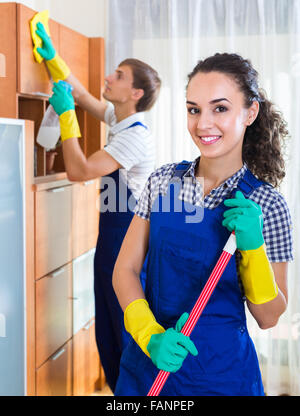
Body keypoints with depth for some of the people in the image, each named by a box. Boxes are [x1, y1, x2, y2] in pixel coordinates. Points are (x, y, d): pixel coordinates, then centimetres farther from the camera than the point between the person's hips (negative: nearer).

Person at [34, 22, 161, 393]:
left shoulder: (136, 137, -22)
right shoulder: (117, 117, 5)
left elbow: (78, 170, -26)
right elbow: (80, 92, 20)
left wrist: (65, 113, -21)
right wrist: (52, 57, 12)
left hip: (127, 234, -9)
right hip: (112, 228, 9)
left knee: (126, 325, 1)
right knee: (106, 325, 16)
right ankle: (117, 388, 29)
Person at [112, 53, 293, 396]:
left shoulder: (266, 206, -11)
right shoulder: (163, 181, -3)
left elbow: (268, 317, -6)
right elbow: (125, 269, -1)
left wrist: (252, 247, -21)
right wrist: (151, 336, -16)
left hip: (219, 373, -2)